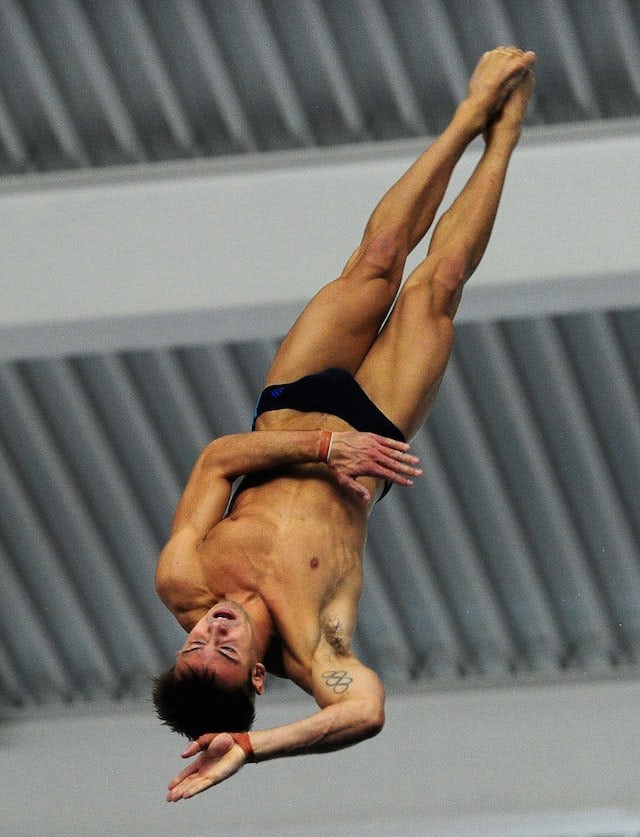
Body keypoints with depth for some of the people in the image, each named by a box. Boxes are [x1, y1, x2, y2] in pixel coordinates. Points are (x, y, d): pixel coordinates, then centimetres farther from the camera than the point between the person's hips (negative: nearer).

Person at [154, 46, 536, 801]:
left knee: (377, 263, 7)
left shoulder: (181, 589, -31)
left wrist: (323, 443, -42)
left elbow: (215, 457, -31)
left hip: (293, 411, 2)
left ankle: (477, 111, 35)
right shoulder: (300, 645, -40)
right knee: (431, 288, 4)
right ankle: (502, 126, 32)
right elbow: (366, 709, -58)